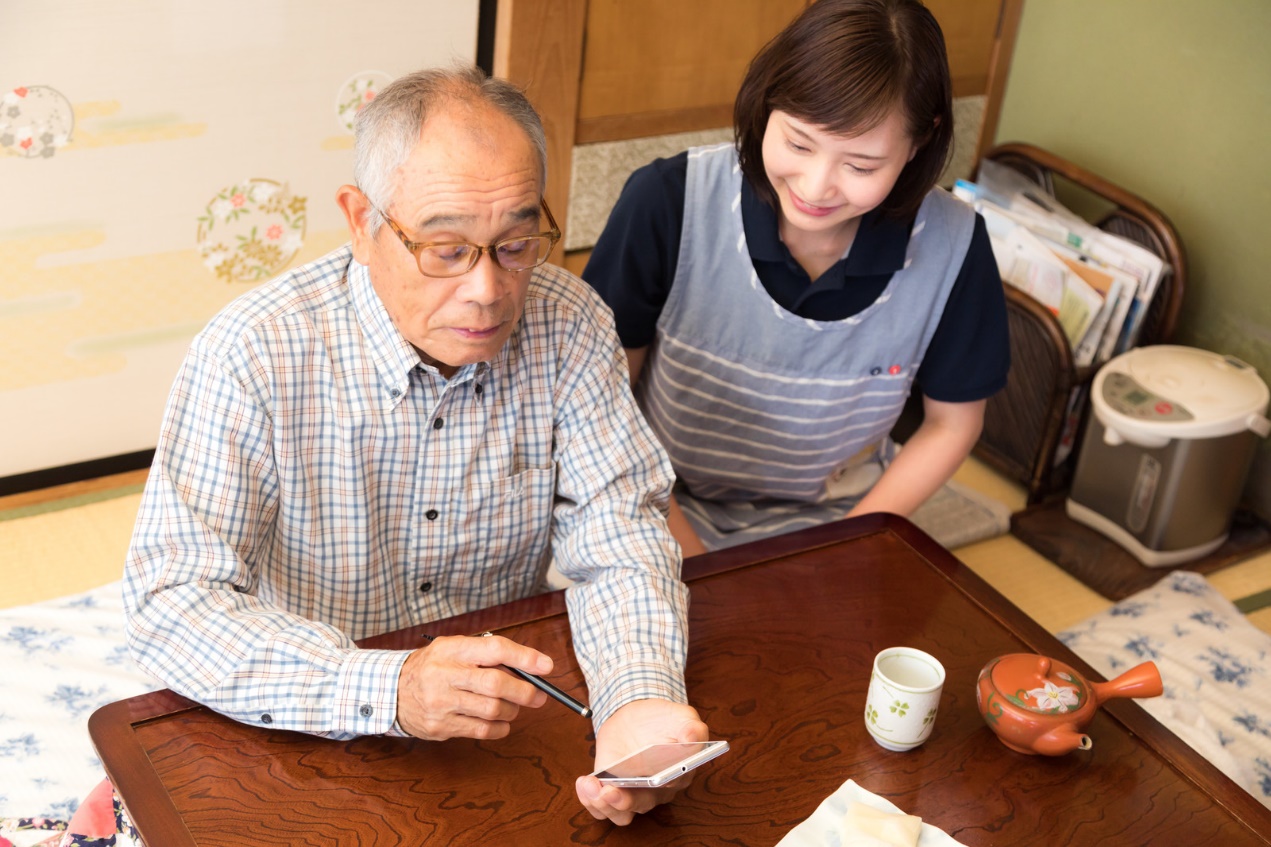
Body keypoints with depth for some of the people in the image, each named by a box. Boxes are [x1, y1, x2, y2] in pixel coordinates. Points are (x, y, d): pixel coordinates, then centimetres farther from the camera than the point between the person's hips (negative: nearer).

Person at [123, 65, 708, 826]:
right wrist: (387, 688, -35)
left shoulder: (569, 326, -8)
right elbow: (171, 603, -21)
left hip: (510, 728, 4)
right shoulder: (251, 357, -18)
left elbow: (619, 536, -8)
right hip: (309, 746, -4)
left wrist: (640, 699, -29)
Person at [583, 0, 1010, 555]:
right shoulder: (668, 202, -20)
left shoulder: (952, 248, -15)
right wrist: (685, 557, -14)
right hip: (664, 508, -4)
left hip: (826, 523, 4)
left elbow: (952, 423, 2)